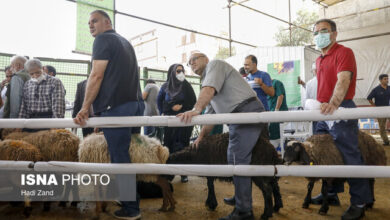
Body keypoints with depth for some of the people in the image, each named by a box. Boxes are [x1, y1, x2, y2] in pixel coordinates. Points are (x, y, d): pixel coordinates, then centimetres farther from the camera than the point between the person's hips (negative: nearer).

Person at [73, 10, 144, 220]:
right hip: (136, 104, 9)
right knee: (131, 155, 13)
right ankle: (134, 199, 22)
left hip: (115, 106, -9)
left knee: (120, 158, -3)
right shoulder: (125, 42, 25)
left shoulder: (103, 40, -1)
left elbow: (96, 76, -10)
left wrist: (85, 107, -8)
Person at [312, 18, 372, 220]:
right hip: (324, 112, 9)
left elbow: (343, 79, -24)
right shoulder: (319, 59, 20)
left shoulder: (343, 52, -7)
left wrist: (333, 103, -39)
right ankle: (332, 191, 28)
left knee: (349, 155, -5)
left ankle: (359, 202, 6)